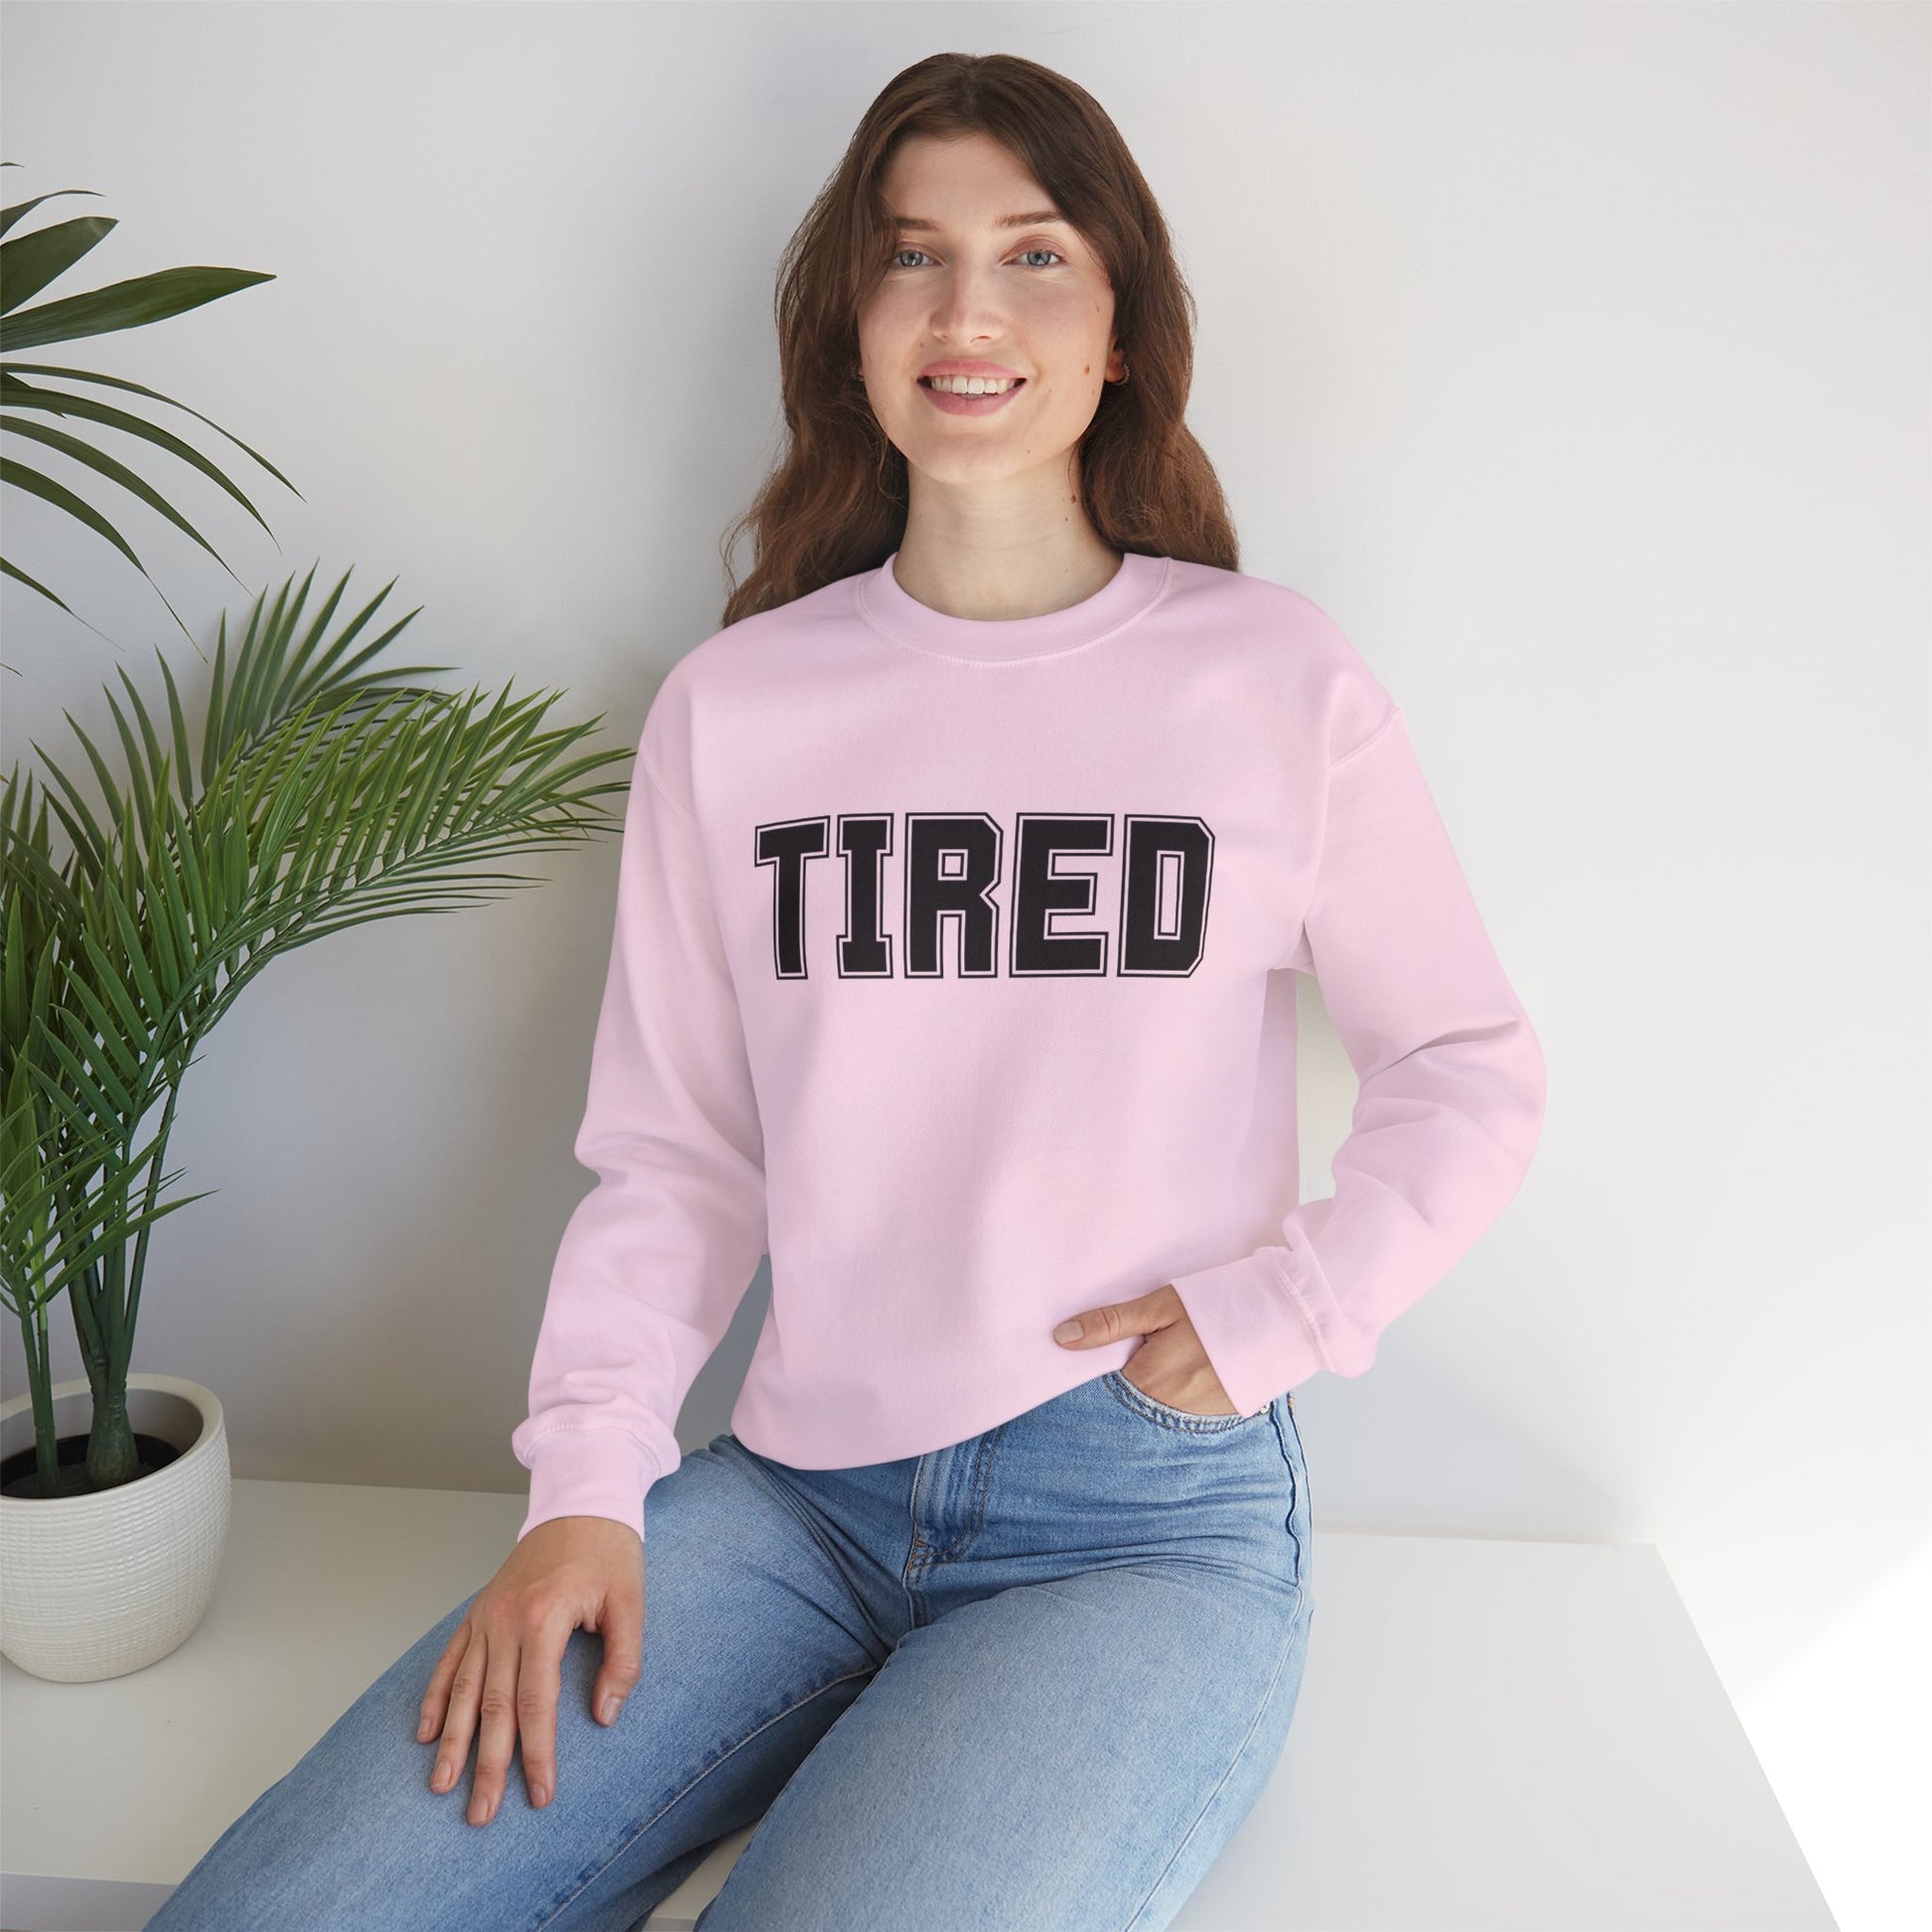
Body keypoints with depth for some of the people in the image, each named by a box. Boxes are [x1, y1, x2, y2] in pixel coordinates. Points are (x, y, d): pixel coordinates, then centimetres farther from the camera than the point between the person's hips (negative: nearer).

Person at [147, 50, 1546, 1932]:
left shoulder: (1279, 683, -1)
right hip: (796, 1491, 2)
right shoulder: (732, 705, 4)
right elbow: (673, 1152, 6)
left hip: (1149, 1516, -1)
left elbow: (1472, 1072, 7)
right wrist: (586, 1487, -4)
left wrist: (1276, 1312, -5)